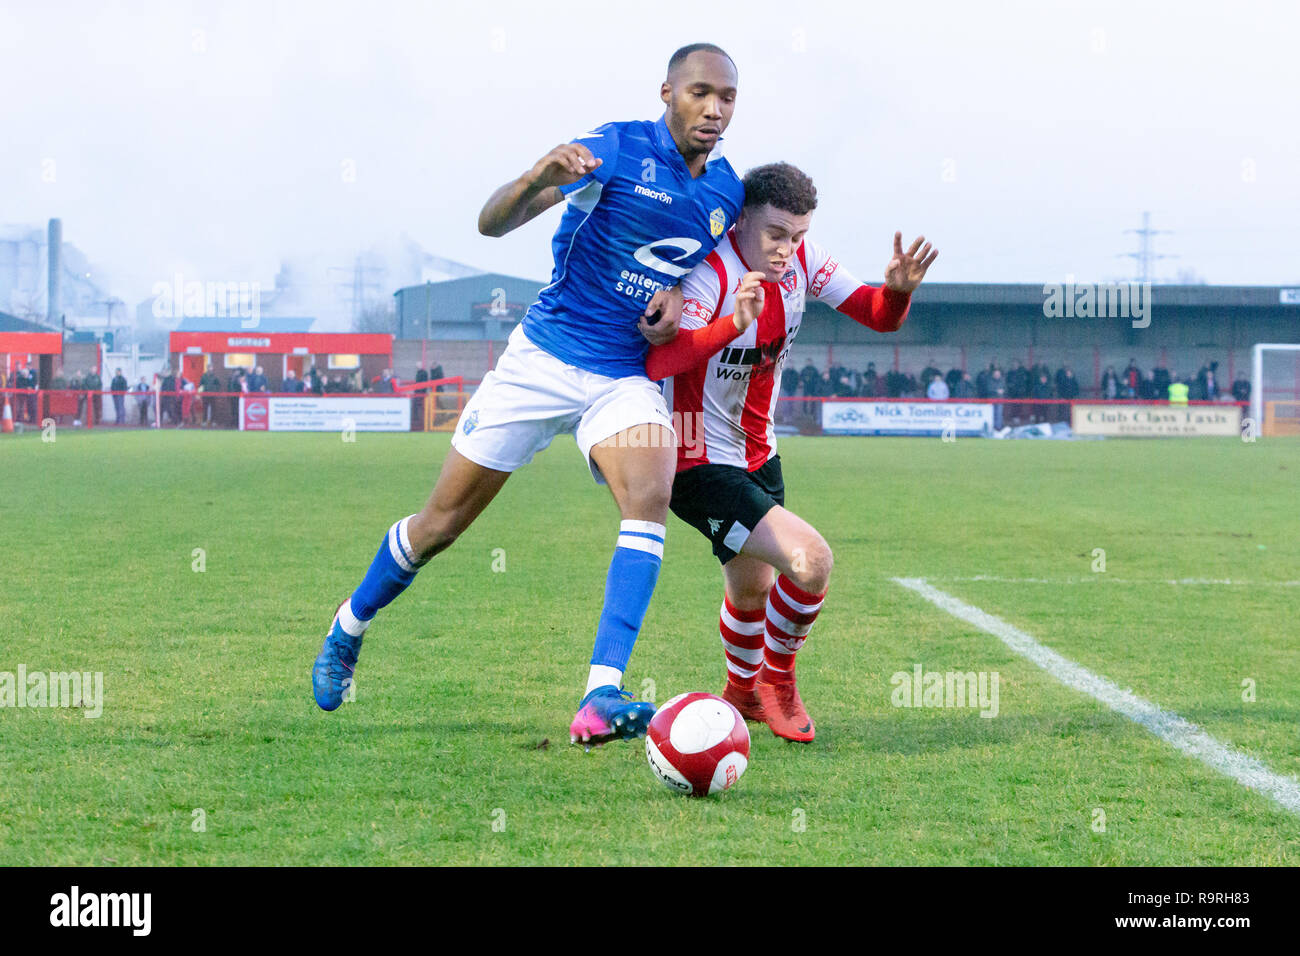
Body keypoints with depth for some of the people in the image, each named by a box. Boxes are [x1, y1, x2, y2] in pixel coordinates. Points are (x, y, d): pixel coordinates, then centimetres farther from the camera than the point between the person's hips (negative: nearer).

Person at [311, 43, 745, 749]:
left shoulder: (726, 190, 5)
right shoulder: (617, 149, -13)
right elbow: (492, 223, -19)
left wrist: (677, 299, 2)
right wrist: (536, 180, -42)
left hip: (626, 379, 4)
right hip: (544, 359, -3)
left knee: (650, 496, -27)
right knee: (440, 524, 4)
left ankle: (601, 697, -33)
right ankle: (348, 629, 33)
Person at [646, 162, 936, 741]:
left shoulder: (801, 260, -5)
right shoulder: (712, 273, -26)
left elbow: (877, 318, -1)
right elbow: (657, 361, -41)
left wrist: (897, 290, -24)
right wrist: (734, 325, -56)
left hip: (758, 454, 8)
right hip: (700, 467, -8)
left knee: (753, 587, 25)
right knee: (810, 559, -22)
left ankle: (742, 692, 52)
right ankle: (777, 680, 3)